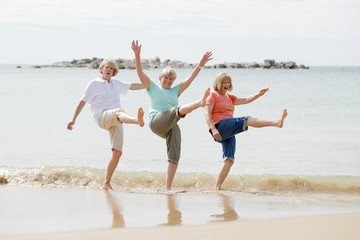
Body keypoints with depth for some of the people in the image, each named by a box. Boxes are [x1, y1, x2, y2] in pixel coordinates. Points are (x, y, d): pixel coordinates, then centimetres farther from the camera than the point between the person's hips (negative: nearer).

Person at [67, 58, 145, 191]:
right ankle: (138, 120, -78)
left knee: (117, 152, -5)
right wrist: (73, 119, 2)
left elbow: (132, 86, 33)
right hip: (102, 116, -6)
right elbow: (82, 102, 6)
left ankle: (106, 183, 6)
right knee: (119, 111, -41)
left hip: (115, 121, 6)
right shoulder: (94, 84, 7)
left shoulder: (115, 83, 21)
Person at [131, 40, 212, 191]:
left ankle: (168, 187, -7)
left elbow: (190, 79, 21)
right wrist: (137, 55, -4)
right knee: (178, 110, -33)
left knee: (174, 157, -9)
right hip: (156, 121, -5)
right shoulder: (153, 88, 17)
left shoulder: (175, 91, 27)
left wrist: (201, 64, 13)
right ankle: (200, 103, -61)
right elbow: (140, 72, 8)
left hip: (171, 127, 5)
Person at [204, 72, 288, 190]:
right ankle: (276, 123, -32)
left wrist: (258, 95, 3)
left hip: (228, 133, 8)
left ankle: (217, 187, -3)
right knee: (247, 120, -21)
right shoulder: (213, 95, 4)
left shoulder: (229, 97, 27)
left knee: (229, 160, -2)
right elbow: (207, 113, -8)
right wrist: (213, 129, -21)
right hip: (220, 126, -8)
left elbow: (246, 100, 20)